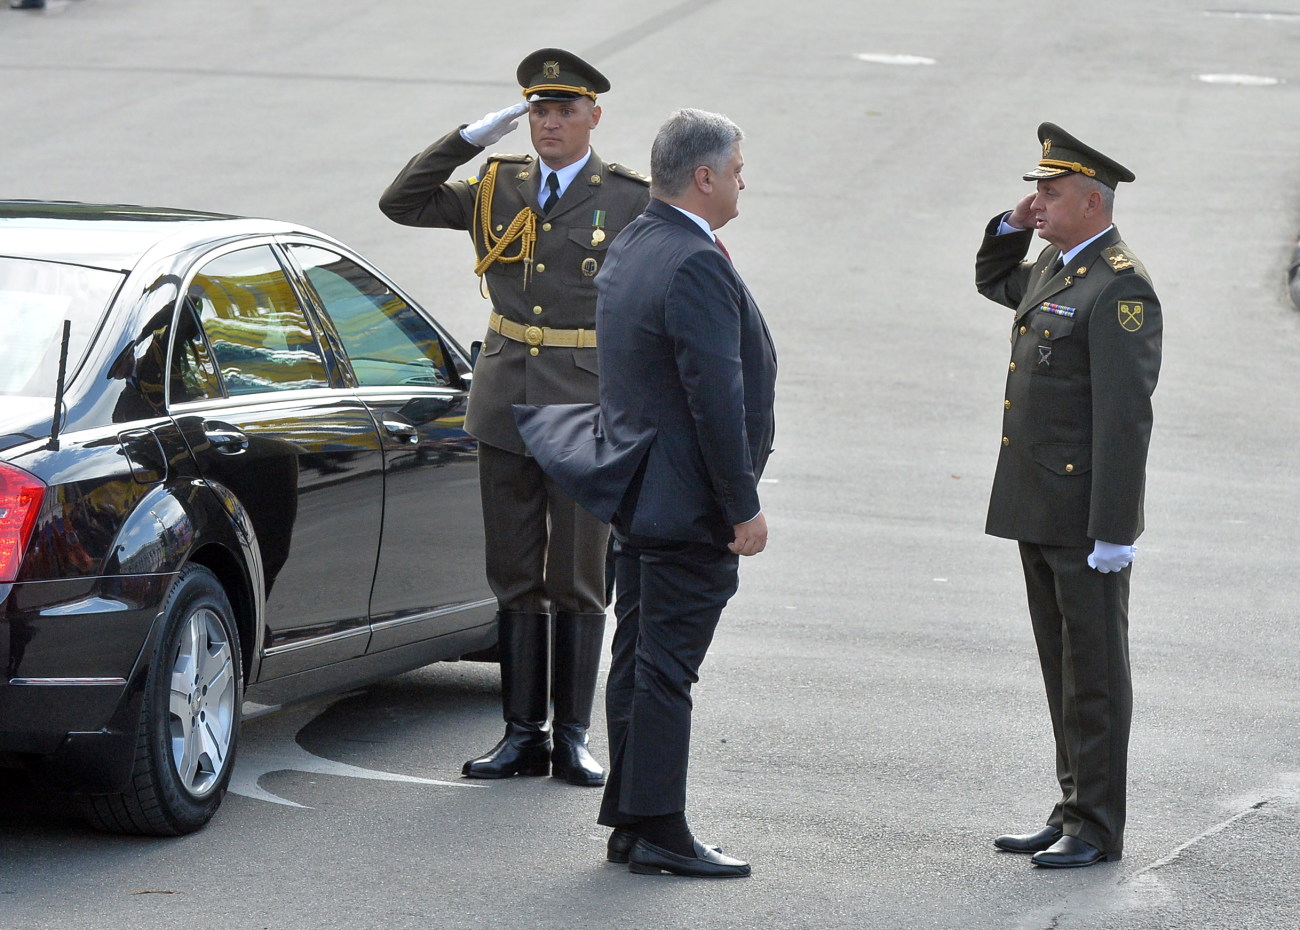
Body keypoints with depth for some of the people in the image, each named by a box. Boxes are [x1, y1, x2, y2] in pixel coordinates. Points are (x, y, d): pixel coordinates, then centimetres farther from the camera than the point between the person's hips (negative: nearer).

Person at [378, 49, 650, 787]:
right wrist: (474, 136, -6)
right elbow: (403, 202, 4)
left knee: (578, 582, 0)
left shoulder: (631, 201, -2)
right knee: (516, 580, 7)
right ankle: (523, 735, 13)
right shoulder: (499, 189, 8)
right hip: (507, 407, 4)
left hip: (586, 415, -4)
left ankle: (573, 738, 7)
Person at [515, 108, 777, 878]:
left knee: (638, 661, 13)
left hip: (636, 489, 10)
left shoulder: (630, 249, 12)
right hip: (688, 498, -10)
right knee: (666, 666, -6)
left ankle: (630, 822, 19)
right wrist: (744, 506, -19)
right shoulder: (695, 266, -20)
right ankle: (658, 831, -2)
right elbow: (715, 396, -22)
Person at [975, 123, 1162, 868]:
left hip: (1086, 519, -9)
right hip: (1040, 513, 9)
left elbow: (1126, 416, -21)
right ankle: (1075, 810, 22)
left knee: (1094, 672, -2)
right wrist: (1011, 227, 14)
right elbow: (993, 282, 36)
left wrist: (1113, 532, -23)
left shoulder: (1120, 288, -17)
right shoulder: (1056, 267, 12)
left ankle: (1098, 828, 3)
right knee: (1064, 669, 14)